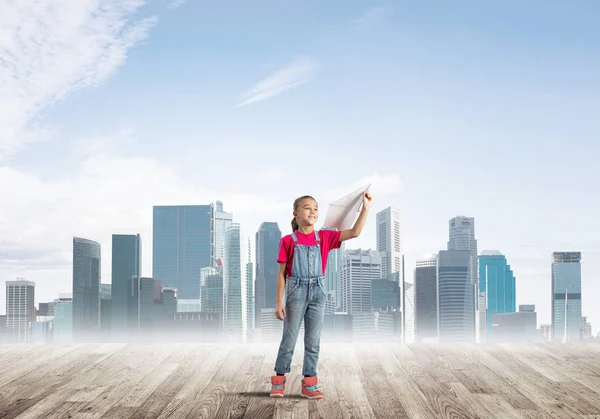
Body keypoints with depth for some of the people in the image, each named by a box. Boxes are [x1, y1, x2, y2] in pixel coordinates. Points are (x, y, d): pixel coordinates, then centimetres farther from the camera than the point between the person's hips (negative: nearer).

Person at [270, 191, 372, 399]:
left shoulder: (324, 237, 4)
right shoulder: (288, 241, -4)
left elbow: (354, 233, -5)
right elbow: (282, 274, -2)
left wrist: (365, 208, -13)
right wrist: (279, 302, -6)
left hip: (317, 292, 3)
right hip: (296, 291, -3)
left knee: (313, 341, 6)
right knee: (289, 339, 3)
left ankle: (309, 383, 13)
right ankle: (279, 380, 15)